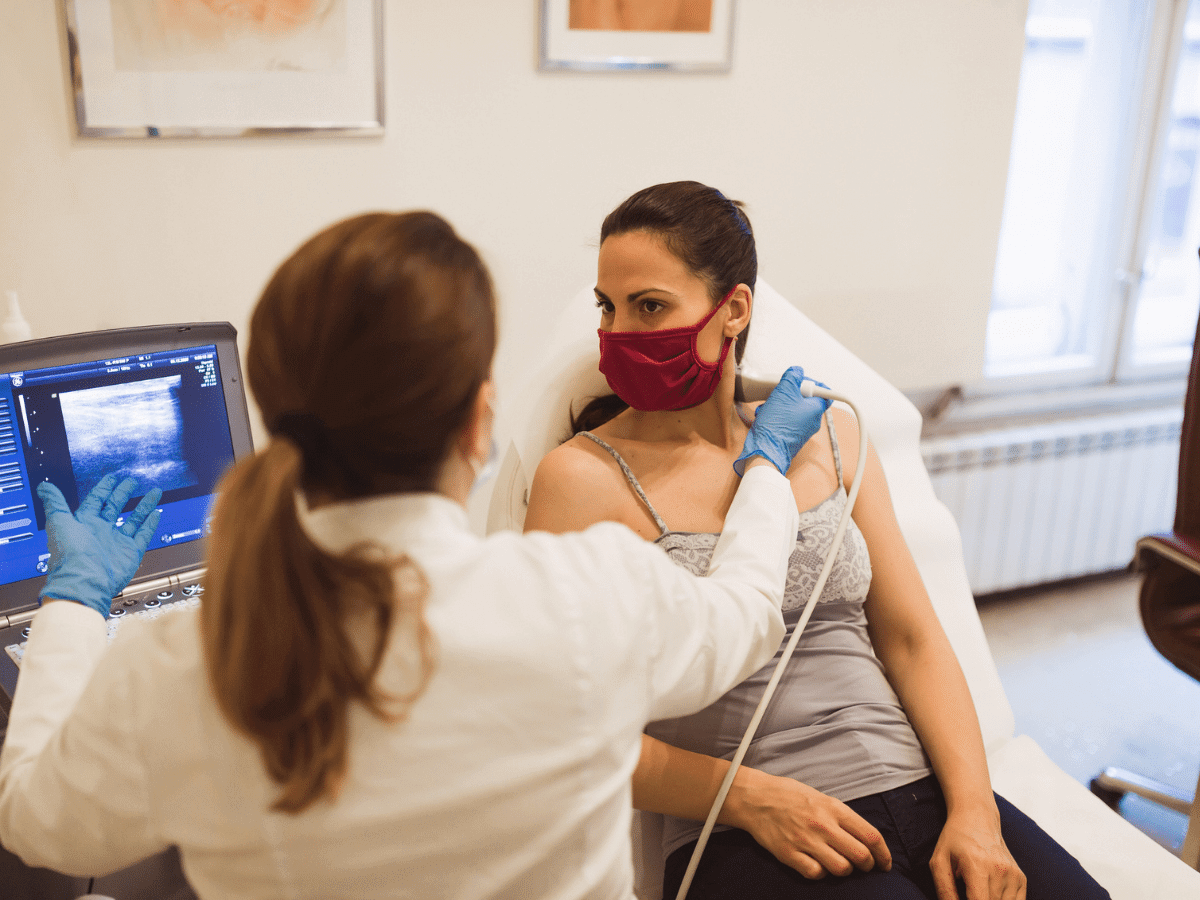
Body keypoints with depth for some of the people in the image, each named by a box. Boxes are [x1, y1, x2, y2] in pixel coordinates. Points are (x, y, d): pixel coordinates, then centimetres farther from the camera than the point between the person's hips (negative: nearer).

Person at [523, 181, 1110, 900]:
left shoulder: (827, 436, 11)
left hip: (920, 788, 5)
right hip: (747, 839, -4)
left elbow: (913, 639, 10)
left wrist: (973, 808, -2)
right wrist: (752, 797, -14)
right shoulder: (583, 476, -3)